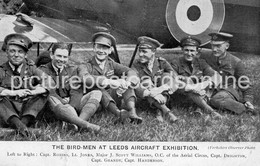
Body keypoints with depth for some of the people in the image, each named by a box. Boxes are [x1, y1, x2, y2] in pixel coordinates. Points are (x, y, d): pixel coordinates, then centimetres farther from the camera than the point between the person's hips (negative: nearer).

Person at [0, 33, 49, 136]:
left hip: (28, 108, 1)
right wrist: (13, 93, -23)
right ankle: (17, 123, -46)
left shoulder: (31, 69, 6)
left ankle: (24, 121, -37)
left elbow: (47, 84, -9)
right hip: (9, 109, -1)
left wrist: (28, 92, -22)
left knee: (42, 95, -20)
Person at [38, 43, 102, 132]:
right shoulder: (43, 70, 7)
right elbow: (49, 92, -9)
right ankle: (85, 124, -53)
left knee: (96, 93, -15)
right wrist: (62, 101, -26)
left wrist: (72, 107, -19)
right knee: (52, 99, -36)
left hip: (74, 105, 4)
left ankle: (77, 124, -40)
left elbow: (76, 92, 0)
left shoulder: (72, 69, 15)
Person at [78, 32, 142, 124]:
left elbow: (131, 73, -8)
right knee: (98, 89, -31)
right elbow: (86, 79, -27)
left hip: (112, 99, 3)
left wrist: (125, 84, -32)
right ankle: (119, 113, -47)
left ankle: (132, 111, -35)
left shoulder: (111, 64, 9)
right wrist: (111, 82, -39)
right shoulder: (86, 67, -2)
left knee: (127, 80, -14)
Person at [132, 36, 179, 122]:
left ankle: (160, 111, -31)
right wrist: (148, 92, -42)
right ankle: (166, 111, -41)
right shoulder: (136, 65, -8)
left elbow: (174, 76, -19)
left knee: (166, 76, -21)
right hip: (147, 98, -1)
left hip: (163, 94, 1)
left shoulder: (161, 62, -4)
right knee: (146, 82, -28)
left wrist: (161, 89, -37)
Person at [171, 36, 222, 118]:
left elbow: (215, 77, -5)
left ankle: (199, 109, -29)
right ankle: (209, 110, -42)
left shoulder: (201, 63, 10)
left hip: (201, 96, 3)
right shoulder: (176, 64, 1)